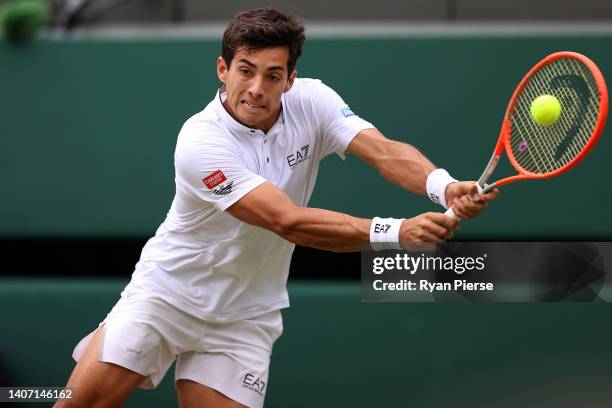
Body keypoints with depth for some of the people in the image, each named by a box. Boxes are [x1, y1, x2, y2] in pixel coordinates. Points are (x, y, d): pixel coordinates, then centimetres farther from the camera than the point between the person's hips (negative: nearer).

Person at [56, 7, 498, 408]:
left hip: (244, 319, 3)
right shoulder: (200, 142, -26)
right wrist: (395, 232, -42)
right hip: (167, 293, -3)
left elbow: (385, 151, -24)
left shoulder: (311, 102, -10)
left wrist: (444, 186, -46)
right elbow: (288, 222, -33)